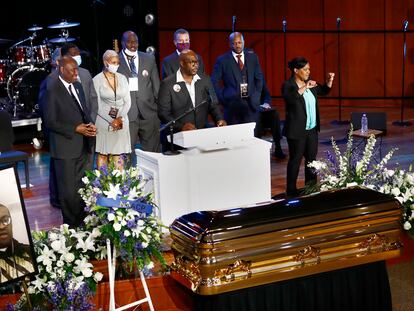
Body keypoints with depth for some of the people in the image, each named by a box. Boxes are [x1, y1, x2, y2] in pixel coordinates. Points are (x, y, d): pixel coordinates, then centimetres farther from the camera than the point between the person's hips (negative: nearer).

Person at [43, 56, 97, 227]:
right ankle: (71, 225, 14)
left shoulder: (77, 86, 10)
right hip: (65, 147, -7)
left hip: (83, 146, 7)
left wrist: (90, 124, -1)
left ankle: (82, 221, 27)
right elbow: (50, 121, -13)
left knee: (82, 186, 15)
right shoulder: (52, 89, -12)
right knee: (68, 189, 2)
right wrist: (75, 129, -17)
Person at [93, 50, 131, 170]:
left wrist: (119, 118, -8)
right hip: (104, 121, -3)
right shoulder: (97, 80, -2)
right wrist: (111, 121, -12)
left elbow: (127, 101, 7)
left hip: (121, 121, 3)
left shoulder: (122, 78, 10)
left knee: (118, 154, 3)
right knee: (103, 154, 0)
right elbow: (97, 105, -5)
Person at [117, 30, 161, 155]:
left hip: (149, 113, 3)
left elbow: (156, 85, 13)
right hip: (126, 115, -3)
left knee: (152, 151, 6)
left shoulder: (149, 59, 12)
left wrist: (160, 107, 10)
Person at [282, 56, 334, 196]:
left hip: (312, 129, 7)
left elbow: (323, 91, 22)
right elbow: (290, 98, -32)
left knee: (312, 158, 13)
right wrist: (305, 87, -34)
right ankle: (291, 190, 10)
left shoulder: (309, 82, 9)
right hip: (297, 131, -7)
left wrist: (329, 81, 5)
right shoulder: (288, 85, -12)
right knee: (295, 160, 1)